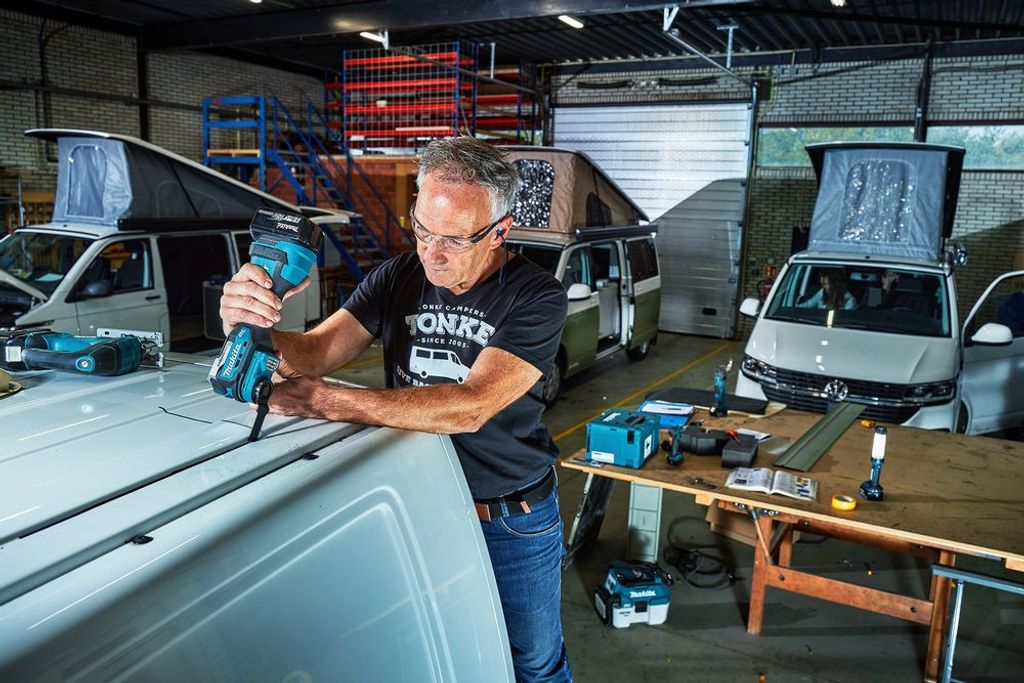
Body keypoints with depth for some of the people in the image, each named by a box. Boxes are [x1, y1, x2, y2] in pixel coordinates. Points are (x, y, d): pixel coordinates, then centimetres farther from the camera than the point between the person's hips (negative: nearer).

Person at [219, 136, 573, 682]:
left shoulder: (537, 297, -20)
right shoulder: (397, 279, -6)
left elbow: (470, 406, -31)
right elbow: (313, 353, -13)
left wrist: (329, 402, -37)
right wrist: (255, 332, -36)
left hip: (512, 522, -3)